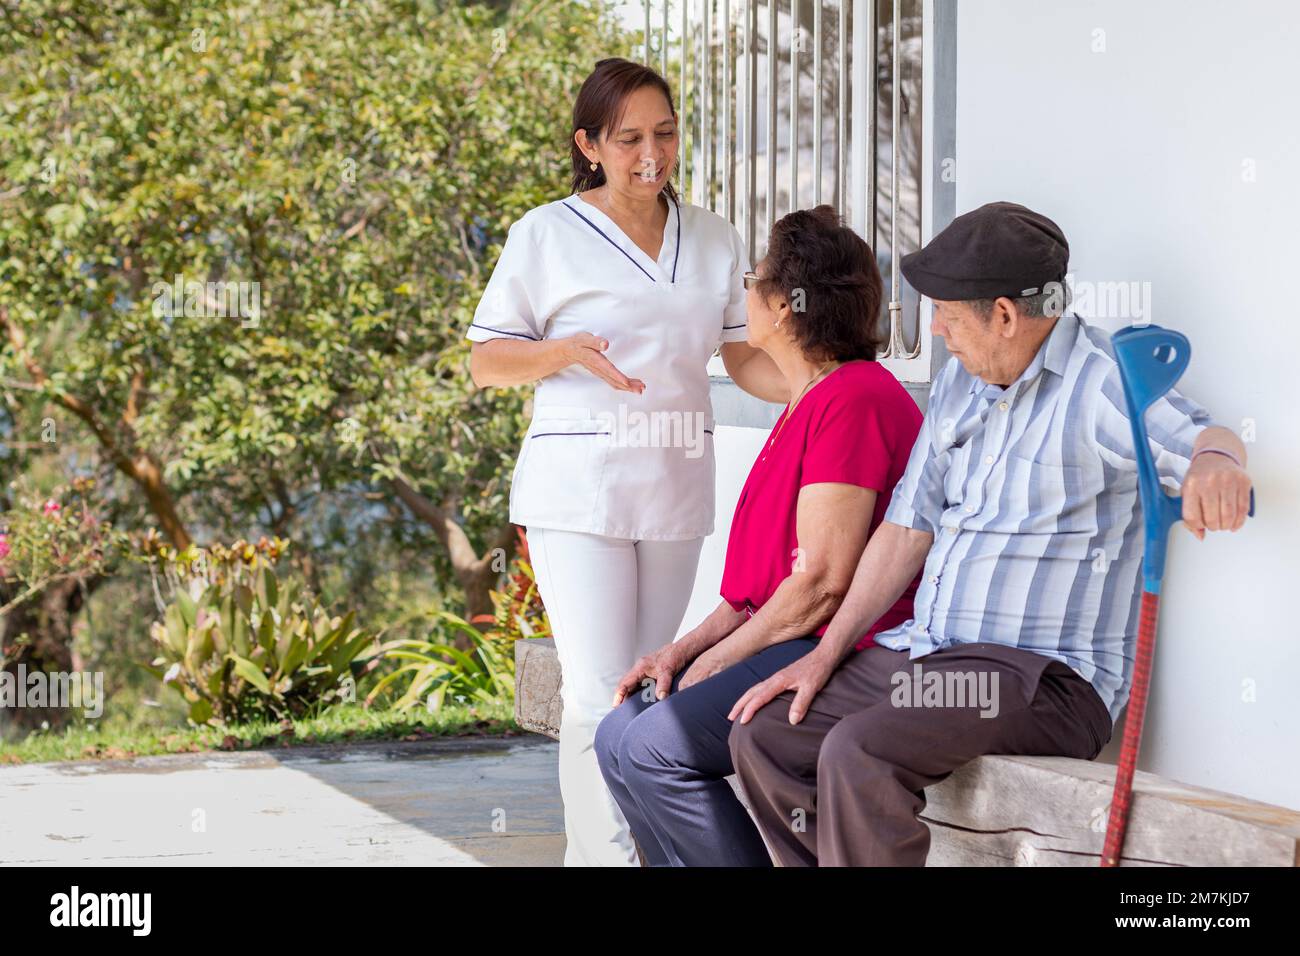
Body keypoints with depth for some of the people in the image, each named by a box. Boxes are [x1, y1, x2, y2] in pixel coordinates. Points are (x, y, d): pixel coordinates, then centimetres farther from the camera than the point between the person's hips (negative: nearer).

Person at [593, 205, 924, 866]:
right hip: (787, 646, 11)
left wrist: (713, 660, -9)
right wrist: (682, 650, 7)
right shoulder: (806, 407, 20)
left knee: (653, 746, -20)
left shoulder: (854, 401, -15)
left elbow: (823, 582, -19)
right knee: (620, 735, 2)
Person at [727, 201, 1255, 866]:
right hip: (920, 653, 9)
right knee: (761, 735, 1)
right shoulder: (961, 379, 14)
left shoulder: (1102, 379, -11)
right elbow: (910, 524, 17)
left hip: (1044, 675, -9)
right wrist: (826, 654, 10)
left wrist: (1216, 459, -56)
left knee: (858, 753, -30)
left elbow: (1193, 436, -30)